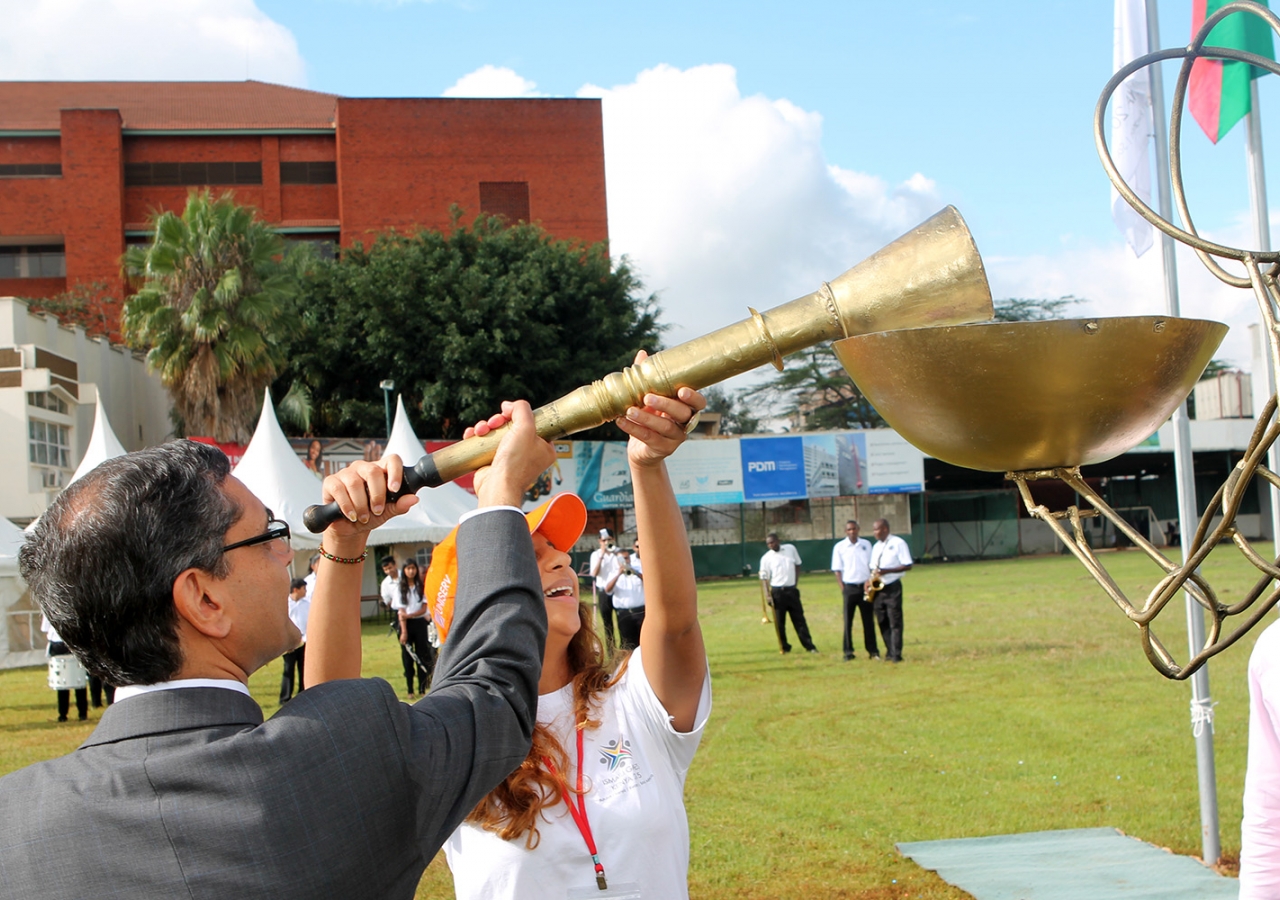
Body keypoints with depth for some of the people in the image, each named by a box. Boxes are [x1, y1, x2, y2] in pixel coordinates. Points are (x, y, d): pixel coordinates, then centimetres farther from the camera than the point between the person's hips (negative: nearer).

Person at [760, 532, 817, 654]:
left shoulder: (791, 548, 3)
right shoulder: (766, 558, -5)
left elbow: (797, 565, 16)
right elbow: (764, 577, -5)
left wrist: (795, 582, 10)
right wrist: (768, 594, -15)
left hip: (792, 590, 2)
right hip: (777, 592, -2)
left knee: (799, 619, 5)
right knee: (779, 621, 1)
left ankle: (809, 645, 7)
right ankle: (784, 647, 12)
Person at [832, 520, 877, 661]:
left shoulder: (866, 544, 7)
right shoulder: (839, 547, 0)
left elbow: (871, 565, 9)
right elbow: (837, 570, 0)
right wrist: (842, 588, -7)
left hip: (865, 586, 2)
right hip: (849, 587, -2)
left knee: (868, 619, 5)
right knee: (848, 620, 0)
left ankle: (872, 650, 11)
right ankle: (848, 651, 4)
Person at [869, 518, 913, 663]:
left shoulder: (898, 543, -6)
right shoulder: (876, 547, 16)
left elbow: (908, 566, -10)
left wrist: (887, 571, -19)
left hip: (892, 587, -7)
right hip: (877, 588, 7)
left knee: (895, 622, -7)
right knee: (883, 622, 7)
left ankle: (896, 654, -9)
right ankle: (890, 652, 13)